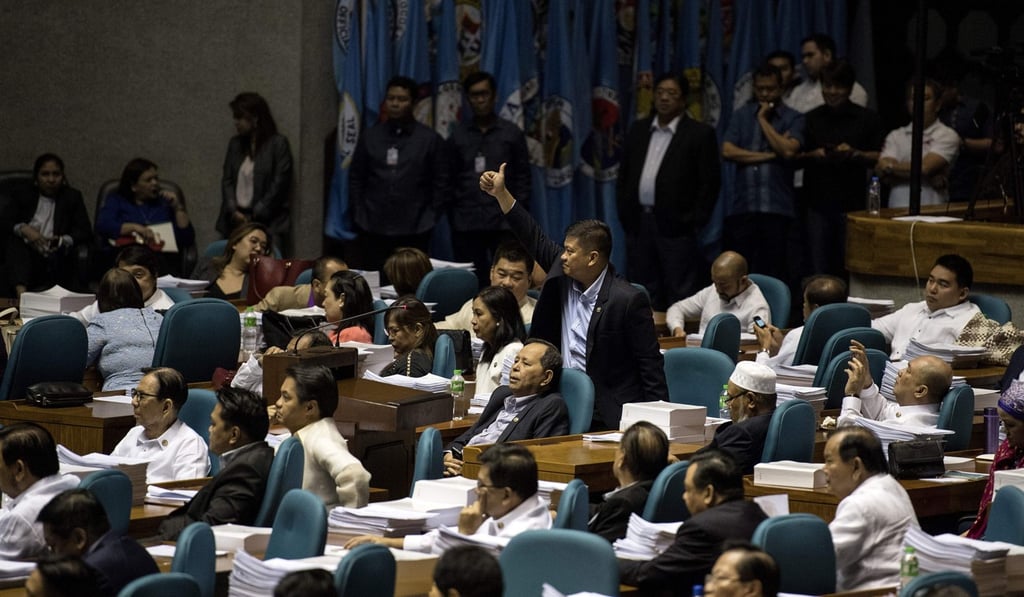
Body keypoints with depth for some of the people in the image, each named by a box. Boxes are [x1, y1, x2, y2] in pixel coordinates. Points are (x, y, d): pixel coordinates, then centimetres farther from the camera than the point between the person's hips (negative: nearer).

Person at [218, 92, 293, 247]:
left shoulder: (278, 144, -2)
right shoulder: (235, 144, 15)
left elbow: (278, 186, -7)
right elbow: (227, 180, 12)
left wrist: (254, 217, -9)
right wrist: (233, 211, -5)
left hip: (267, 223, -5)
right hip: (235, 222, 5)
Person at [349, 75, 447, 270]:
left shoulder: (430, 139, 4)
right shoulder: (370, 136, 10)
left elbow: (440, 183, 5)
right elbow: (355, 178, 13)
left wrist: (429, 219, -1)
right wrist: (358, 216, 5)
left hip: (413, 232, -2)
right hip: (374, 231, 2)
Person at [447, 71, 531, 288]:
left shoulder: (512, 133, 7)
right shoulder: (458, 136, 11)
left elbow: (522, 178, 5)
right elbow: (451, 181, 10)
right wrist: (452, 218, 3)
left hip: (503, 223, -1)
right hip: (466, 224, 2)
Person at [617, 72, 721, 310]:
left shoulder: (700, 134, -1)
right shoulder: (638, 130, 15)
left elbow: (710, 182, -5)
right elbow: (624, 174, 17)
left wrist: (695, 223, -10)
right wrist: (624, 215, 8)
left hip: (676, 226, -5)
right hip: (639, 224, 5)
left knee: (680, 296, -5)